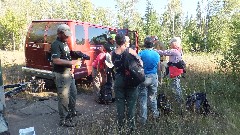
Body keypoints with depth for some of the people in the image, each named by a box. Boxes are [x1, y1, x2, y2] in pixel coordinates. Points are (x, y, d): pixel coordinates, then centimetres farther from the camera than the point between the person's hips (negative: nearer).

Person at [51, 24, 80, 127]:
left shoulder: (65, 43, 13)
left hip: (69, 73, 10)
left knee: (73, 93, 21)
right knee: (64, 97, -1)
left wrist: (73, 64, 10)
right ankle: (63, 120, 11)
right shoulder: (56, 44, -15)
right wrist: (71, 62, -24)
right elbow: (56, 60, -25)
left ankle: (72, 112, 40)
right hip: (61, 75, -10)